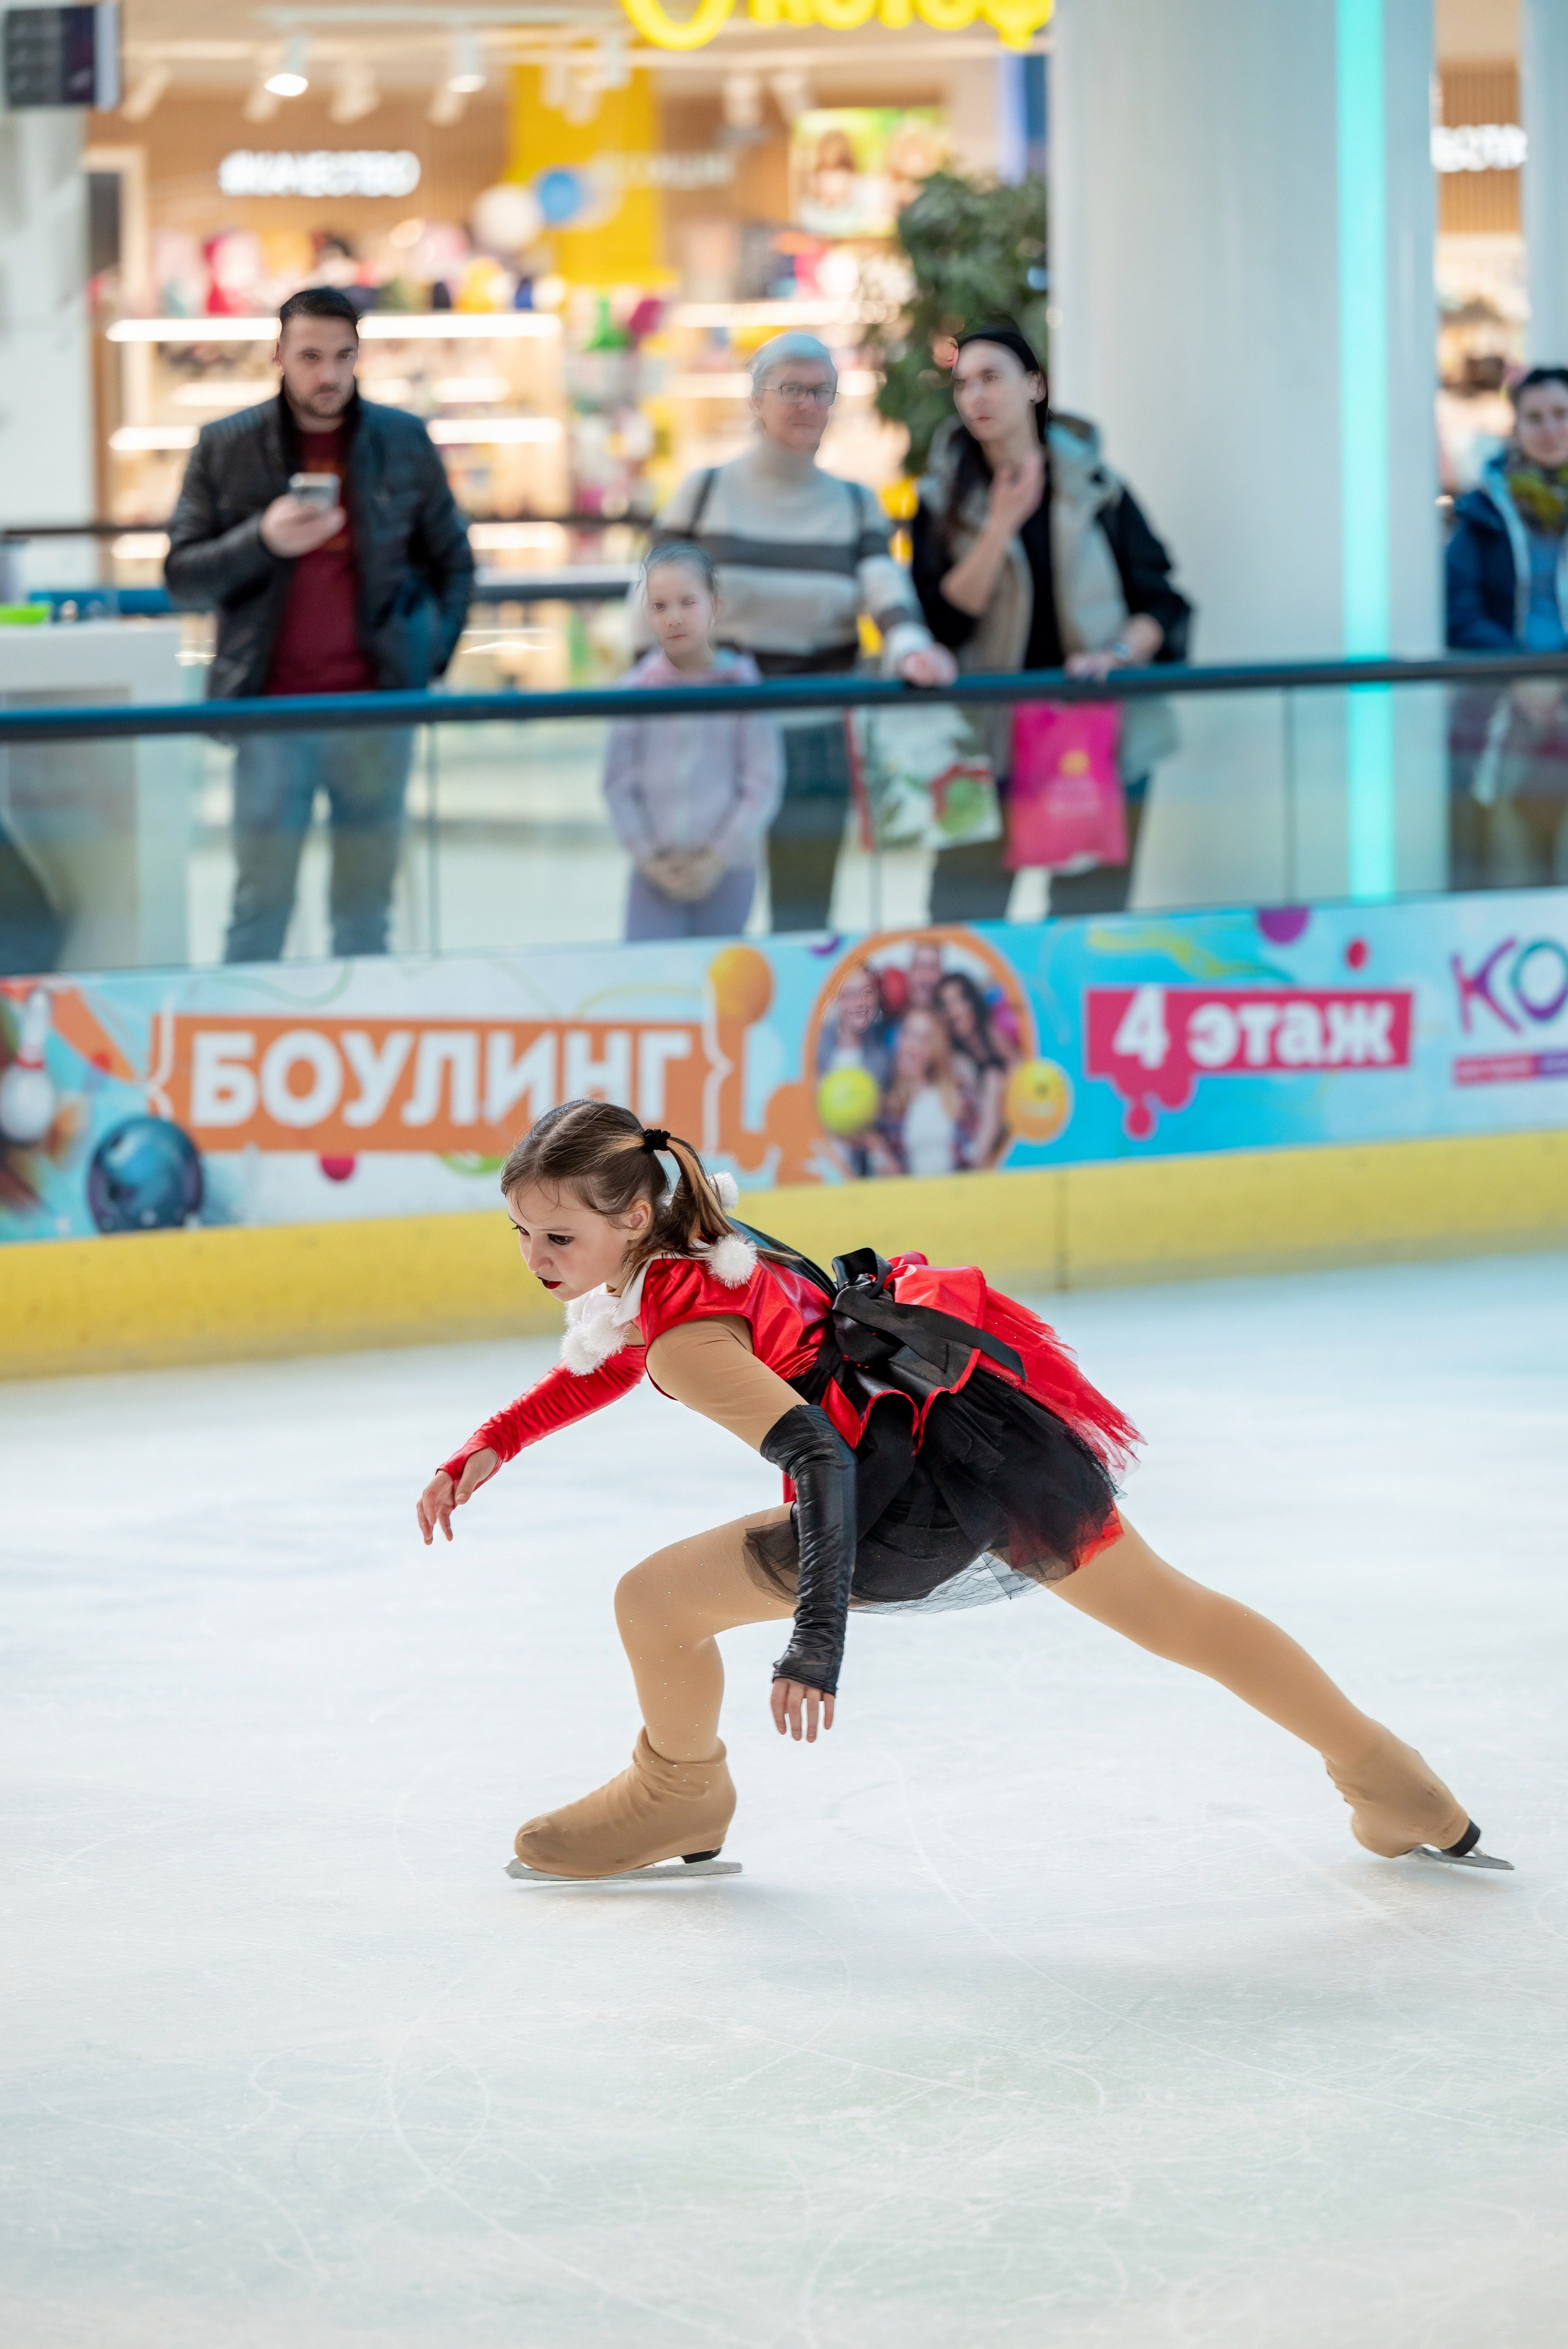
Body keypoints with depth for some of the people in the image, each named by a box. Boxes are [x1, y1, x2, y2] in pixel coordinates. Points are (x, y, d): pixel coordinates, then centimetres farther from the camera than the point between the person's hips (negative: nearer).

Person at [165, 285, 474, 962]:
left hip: (377, 707, 1)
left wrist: (433, 653, 3)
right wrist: (262, 539, -17)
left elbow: (451, 559, 15)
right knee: (259, 912, -1)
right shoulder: (225, 447, 1)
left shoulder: (404, 442, 5)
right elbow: (182, 578, 0)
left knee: (365, 915, 7)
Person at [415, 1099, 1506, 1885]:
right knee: (1163, 1605, 25)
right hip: (995, 1418, 10)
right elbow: (611, 1359, 26)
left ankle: (679, 1798, 25)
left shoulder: (691, 1337, -21)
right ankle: (1381, 1773, 39)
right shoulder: (688, 1231, 5)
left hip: (928, 1494, -10)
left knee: (657, 1601, -4)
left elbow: (820, 1458, -30)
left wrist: (816, 1639, -36)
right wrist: (493, 1444, 20)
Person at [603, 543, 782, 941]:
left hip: (726, 869, -1)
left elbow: (764, 781, -5)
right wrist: (649, 856, -7)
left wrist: (720, 857, -10)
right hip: (657, 873, 1)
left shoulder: (742, 686, -5)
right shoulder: (638, 690, -2)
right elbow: (619, 784, 1)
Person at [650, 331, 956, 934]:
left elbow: (888, 596, -7)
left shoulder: (856, 506, 9)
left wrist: (909, 648, -29)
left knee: (805, 918, 4)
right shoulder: (704, 494, 3)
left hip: (817, 742, 2)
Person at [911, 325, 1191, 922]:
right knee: (962, 923, -8)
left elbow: (1160, 604, 7)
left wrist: (1118, 653, -13)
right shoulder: (944, 500, 6)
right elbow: (941, 621, -6)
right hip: (987, 738, 0)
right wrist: (1002, 525, -12)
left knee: (1091, 920, 1)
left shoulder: (1096, 489, 6)